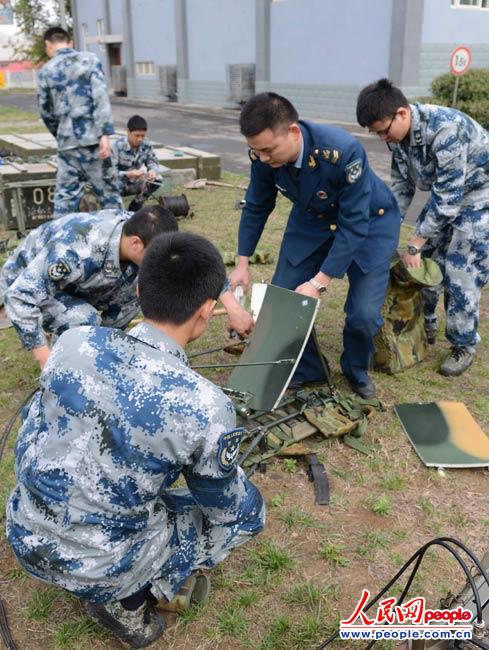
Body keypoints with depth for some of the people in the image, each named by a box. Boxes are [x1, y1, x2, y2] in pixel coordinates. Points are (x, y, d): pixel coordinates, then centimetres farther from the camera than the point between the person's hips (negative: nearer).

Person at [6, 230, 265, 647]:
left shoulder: (72, 342, -13)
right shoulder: (208, 408, -26)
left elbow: (30, 438, 4)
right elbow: (227, 508, -6)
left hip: (25, 536, 5)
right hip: (99, 567, -4)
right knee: (250, 510, 13)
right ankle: (128, 600, 8)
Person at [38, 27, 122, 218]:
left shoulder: (46, 70, 7)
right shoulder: (89, 60, 2)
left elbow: (45, 111, 12)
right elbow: (100, 98, -9)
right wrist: (105, 134, -13)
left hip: (67, 141, 2)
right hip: (92, 137, -2)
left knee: (65, 193, 8)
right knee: (108, 189, 6)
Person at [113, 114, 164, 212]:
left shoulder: (147, 145, -8)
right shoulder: (119, 146, -22)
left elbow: (153, 163, -1)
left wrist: (153, 170, -27)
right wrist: (128, 174, -41)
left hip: (135, 184, 5)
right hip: (119, 183, -5)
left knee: (157, 179, -15)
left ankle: (135, 206, 5)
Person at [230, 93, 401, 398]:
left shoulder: (343, 151, -38)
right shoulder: (264, 156, -22)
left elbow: (354, 224, -33)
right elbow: (256, 208, -3)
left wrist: (319, 283, -34)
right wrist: (242, 263, -3)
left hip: (368, 220, -4)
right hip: (313, 219, 5)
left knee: (364, 314, -15)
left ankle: (357, 371, 18)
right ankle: (306, 370, 21)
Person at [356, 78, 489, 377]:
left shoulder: (446, 128, -35)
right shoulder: (398, 134, -11)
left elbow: (448, 196, -32)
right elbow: (402, 183, 2)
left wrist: (414, 245, -28)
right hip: (445, 194, 7)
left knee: (461, 274, -8)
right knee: (425, 262, 8)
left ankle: (464, 346, 9)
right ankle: (425, 326, 28)